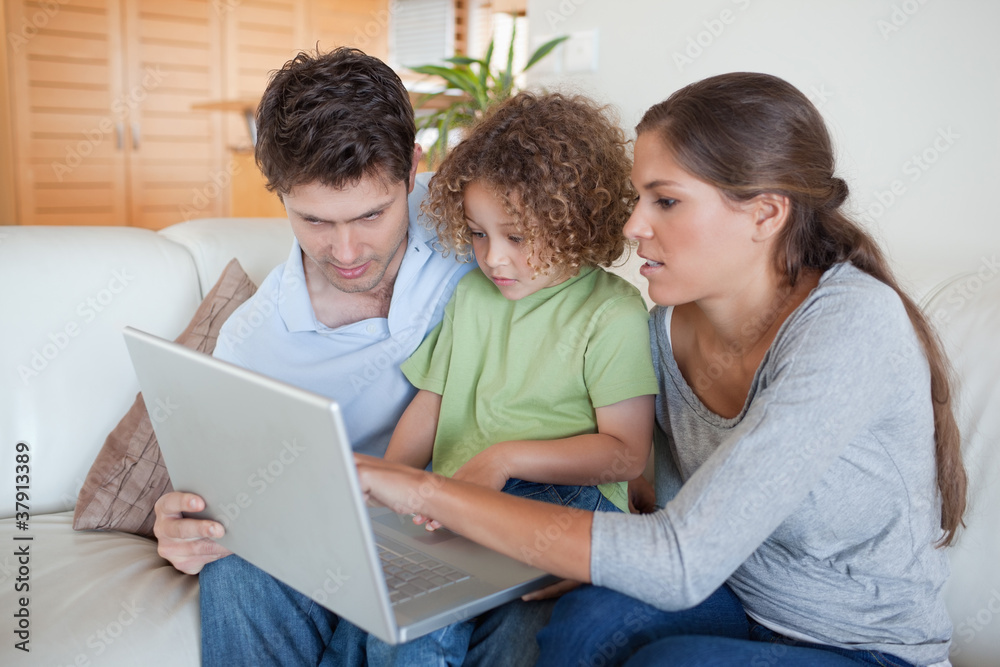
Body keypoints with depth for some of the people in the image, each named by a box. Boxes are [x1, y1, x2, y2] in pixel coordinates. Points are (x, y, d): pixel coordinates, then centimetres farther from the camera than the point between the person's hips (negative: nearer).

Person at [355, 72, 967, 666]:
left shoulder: (853, 325, -27)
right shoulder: (670, 326, -7)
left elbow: (680, 565, -34)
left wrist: (429, 492, -32)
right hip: (739, 604, 4)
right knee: (595, 615, -25)